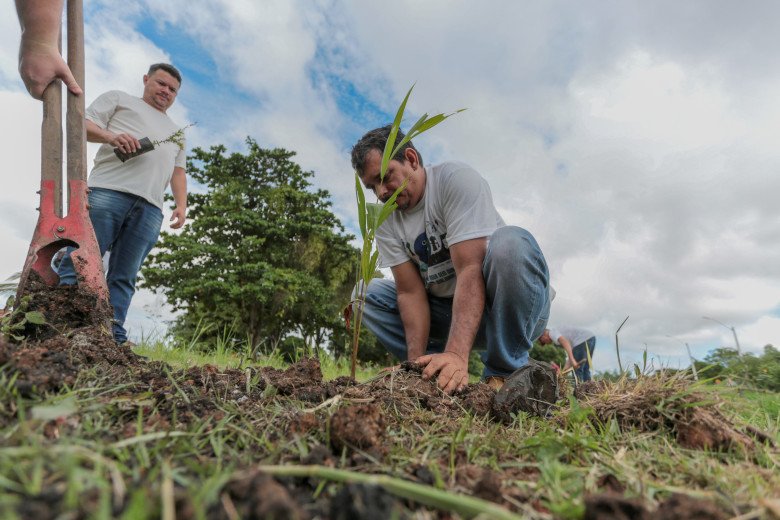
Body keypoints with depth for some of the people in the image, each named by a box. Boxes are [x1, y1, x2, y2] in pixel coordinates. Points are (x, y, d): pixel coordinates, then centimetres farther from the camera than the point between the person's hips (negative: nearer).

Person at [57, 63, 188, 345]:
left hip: (149, 208, 3)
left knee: (124, 278, -3)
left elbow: (178, 172, 24)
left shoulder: (176, 131, 33)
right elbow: (83, 124, 11)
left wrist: (181, 205, 7)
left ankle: (113, 336, -6)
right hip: (107, 192, -3)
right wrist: (111, 136, -11)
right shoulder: (119, 99, 23)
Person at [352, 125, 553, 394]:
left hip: (513, 306, -4)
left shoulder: (457, 178, -20)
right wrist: (416, 361, -22)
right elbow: (411, 291, -9)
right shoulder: (385, 221, -4)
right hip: (449, 310, 5)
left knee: (510, 242, -35)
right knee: (369, 293, -6)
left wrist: (456, 354, -40)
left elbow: (470, 270, -30)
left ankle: (504, 373, -19)